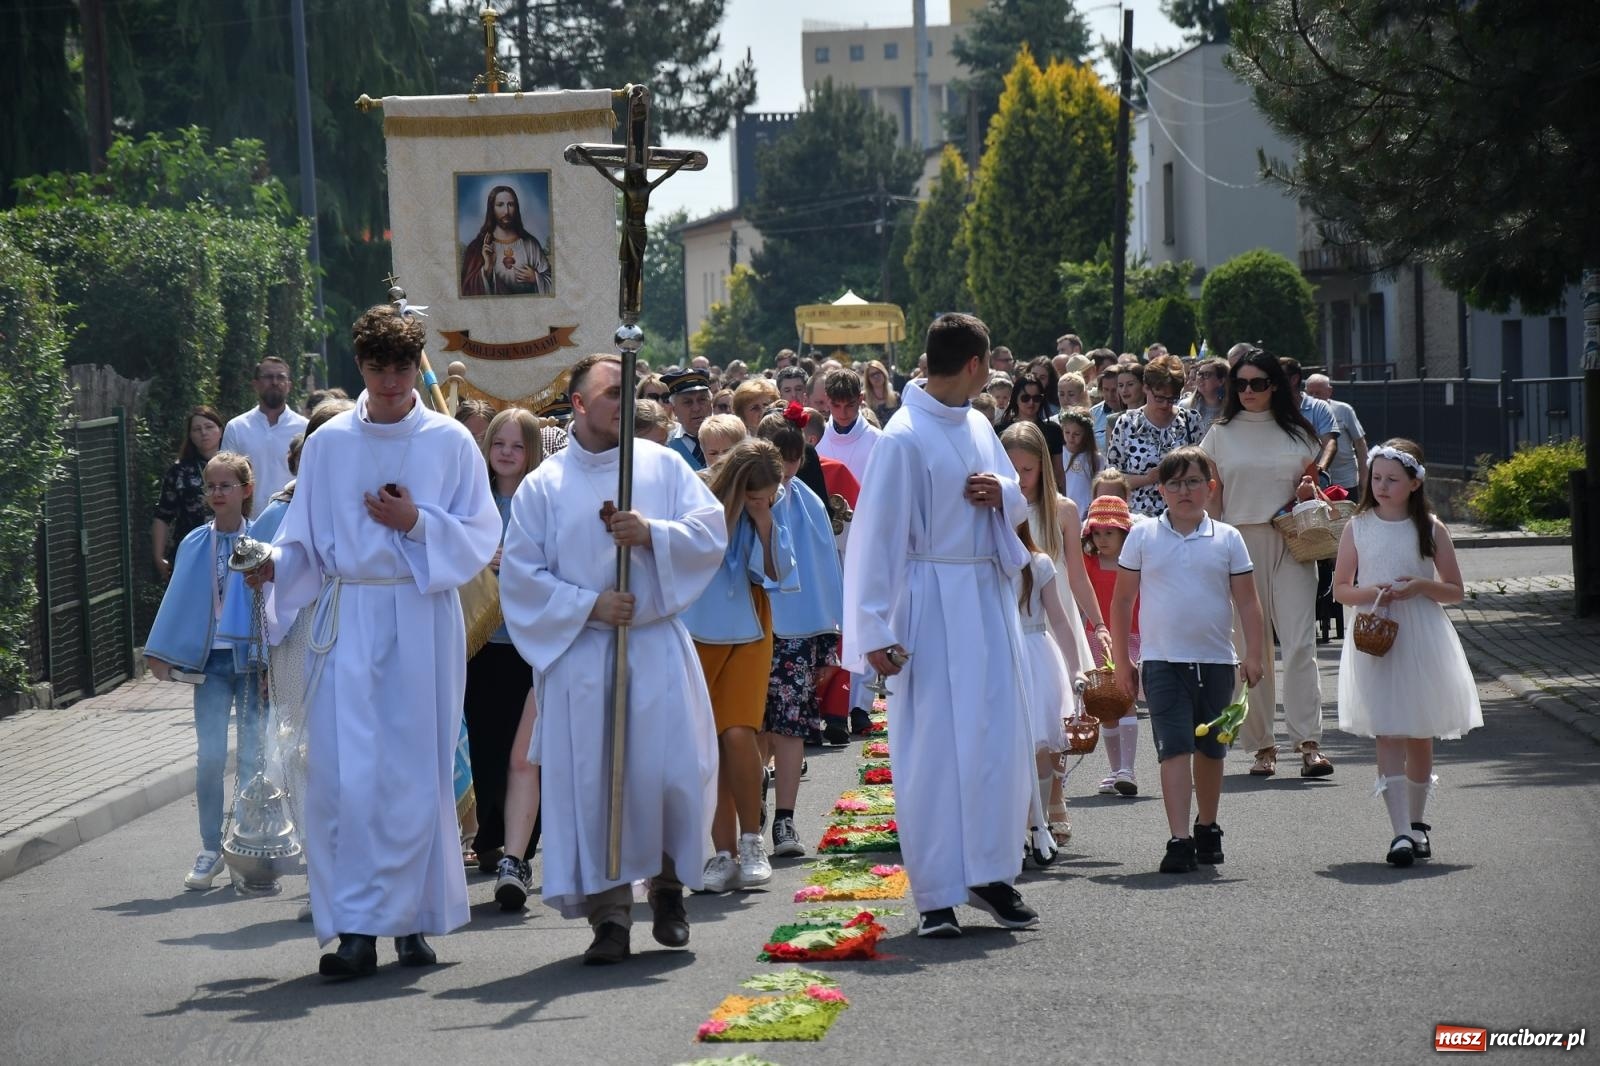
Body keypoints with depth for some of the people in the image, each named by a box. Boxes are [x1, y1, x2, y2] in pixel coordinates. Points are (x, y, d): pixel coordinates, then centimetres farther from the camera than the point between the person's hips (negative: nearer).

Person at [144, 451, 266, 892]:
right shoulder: (195, 544, 4)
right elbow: (179, 601, 8)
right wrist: (162, 653, 4)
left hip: (253, 660, -1)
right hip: (211, 660, 1)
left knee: (252, 756, 3)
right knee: (210, 756, -3)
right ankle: (211, 849, 5)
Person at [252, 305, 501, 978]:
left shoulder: (450, 442, 5)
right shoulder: (328, 445, 9)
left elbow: (481, 537, 2)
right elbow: (306, 541, 9)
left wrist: (417, 524, -13)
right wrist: (274, 565, -11)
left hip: (422, 623, -1)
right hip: (347, 623, 1)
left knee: (416, 771, 0)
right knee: (345, 773, -6)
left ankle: (412, 919, 9)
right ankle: (355, 929, -4)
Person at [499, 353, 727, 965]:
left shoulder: (663, 465, 8)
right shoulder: (543, 486, 5)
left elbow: (712, 532, 2)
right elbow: (520, 575, 1)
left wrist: (653, 533, -15)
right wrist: (588, 605, -10)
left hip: (657, 647, 1)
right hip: (580, 655, -1)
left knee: (673, 773, -4)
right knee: (594, 784, -5)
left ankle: (668, 884, 20)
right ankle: (609, 915, 0)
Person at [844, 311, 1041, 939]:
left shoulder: (977, 426, 10)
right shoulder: (904, 438, -13)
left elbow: (1018, 505, 22)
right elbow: (877, 535, -14)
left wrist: (1003, 493, -3)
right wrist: (877, 631, -17)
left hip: (987, 597, 7)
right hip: (932, 602, -7)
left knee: (999, 739, 6)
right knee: (933, 748, -2)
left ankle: (991, 872, 18)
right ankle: (937, 896, 4)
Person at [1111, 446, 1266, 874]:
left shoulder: (1227, 538, 4)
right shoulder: (1143, 536, 2)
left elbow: (1246, 601, 5)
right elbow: (1122, 600, 6)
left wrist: (1253, 654, -3)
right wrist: (1122, 660, 3)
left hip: (1216, 661, 2)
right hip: (1163, 662, -2)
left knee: (1211, 750, 13)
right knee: (1175, 748, -11)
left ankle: (1207, 827, 31)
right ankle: (1180, 840, -16)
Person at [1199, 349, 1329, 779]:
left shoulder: (1297, 432, 11)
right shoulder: (1221, 434, 8)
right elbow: (1211, 498, 7)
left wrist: (1309, 491, -4)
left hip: (1291, 545, 0)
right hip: (1239, 544, 0)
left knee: (1299, 643, -10)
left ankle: (1309, 742, -15)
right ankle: (1261, 745, 8)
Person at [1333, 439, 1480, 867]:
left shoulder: (1431, 529, 1)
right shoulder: (1357, 528, 2)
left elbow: (1455, 591, 5)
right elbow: (1341, 588, 7)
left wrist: (1421, 586, -14)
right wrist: (1372, 593, -13)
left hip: (1422, 639, 1)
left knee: (1420, 736, 11)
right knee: (1388, 735, -10)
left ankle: (1417, 822, 29)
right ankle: (1401, 832, -15)